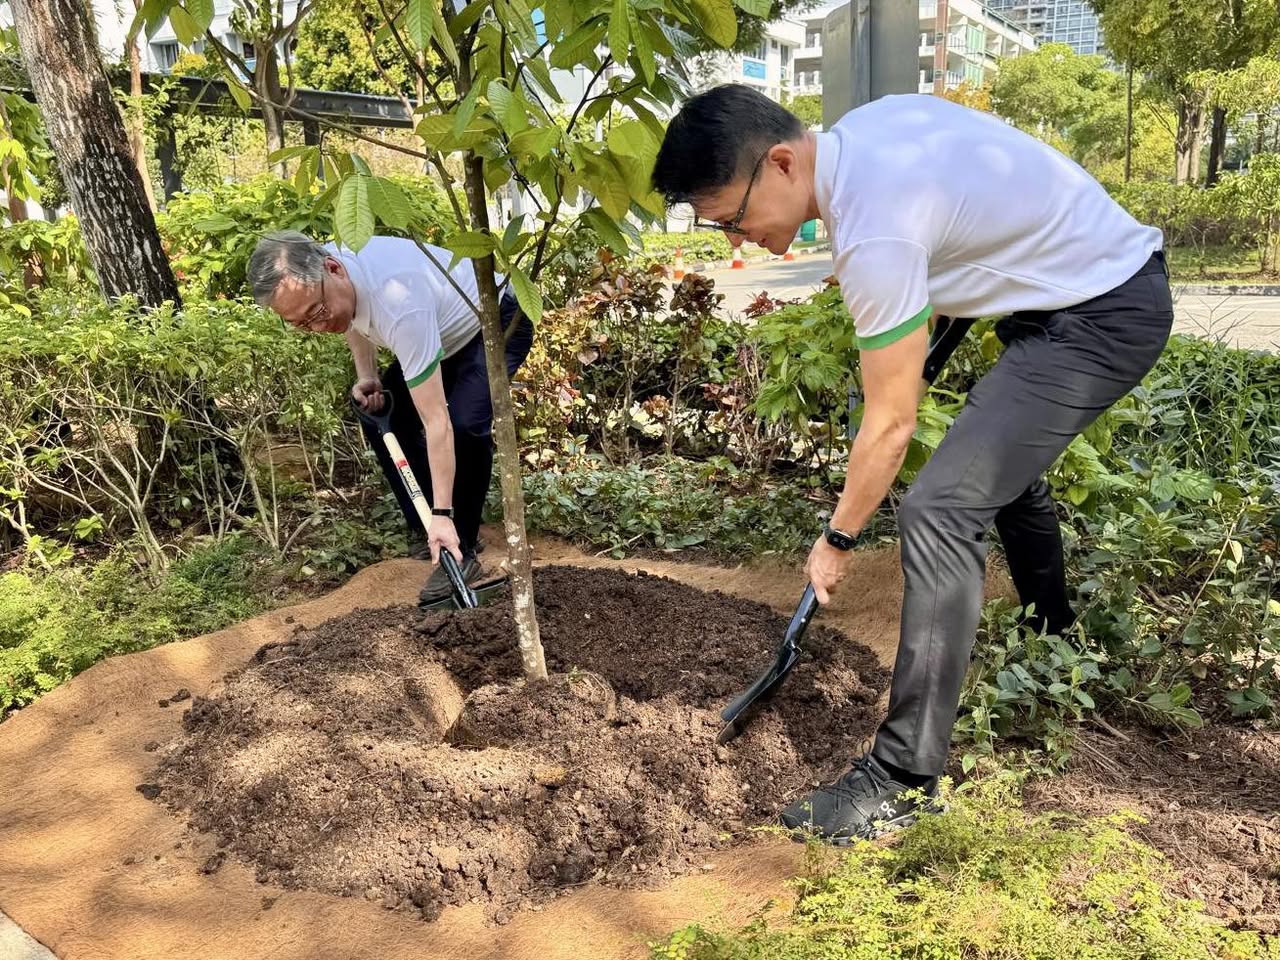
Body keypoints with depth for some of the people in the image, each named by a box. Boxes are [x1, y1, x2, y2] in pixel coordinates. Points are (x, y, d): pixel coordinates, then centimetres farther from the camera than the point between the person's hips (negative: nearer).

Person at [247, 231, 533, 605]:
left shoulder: (399, 305, -43)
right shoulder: (314, 276, -18)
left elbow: (437, 422, -42)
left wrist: (442, 514, -42)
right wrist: (367, 377, -6)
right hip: (441, 331, 8)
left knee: (464, 423, -30)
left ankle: (460, 550, -14)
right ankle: (424, 532, 13)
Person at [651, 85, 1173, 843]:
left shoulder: (874, 231, -29)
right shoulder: (859, 127, -2)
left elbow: (891, 425, -21)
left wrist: (838, 539, -8)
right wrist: (907, 343, 14)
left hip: (1103, 315, -10)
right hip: (1108, 276, 10)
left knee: (940, 512, -19)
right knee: (1001, 463, 27)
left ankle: (903, 781, -11)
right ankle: (1051, 633, 49)